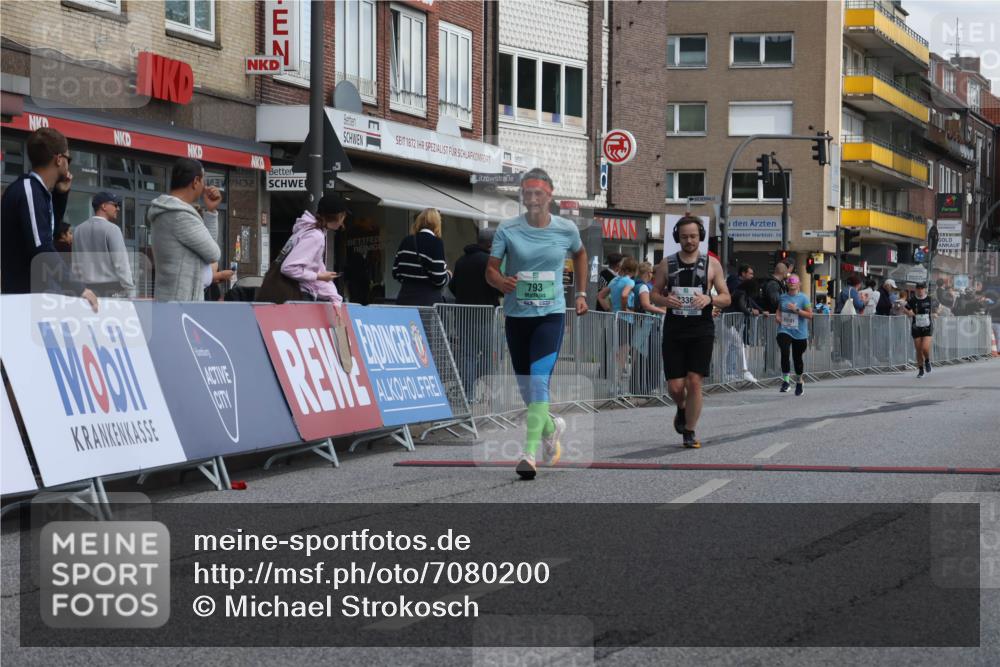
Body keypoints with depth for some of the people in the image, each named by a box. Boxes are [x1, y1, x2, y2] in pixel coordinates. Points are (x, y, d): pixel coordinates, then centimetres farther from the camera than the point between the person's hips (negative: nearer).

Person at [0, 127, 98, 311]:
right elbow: (42, 250, -25)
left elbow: (52, 225, 33)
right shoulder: (28, 191, -16)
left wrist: (61, 194, 16)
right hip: (23, 294, -9)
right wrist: (77, 288, -24)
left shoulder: (37, 190, 13)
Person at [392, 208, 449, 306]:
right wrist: (448, 276, 9)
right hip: (428, 301, -6)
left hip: (405, 299, 6)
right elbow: (439, 279, -13)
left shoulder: (406, 241, 9)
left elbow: (396, 273, 10)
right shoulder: (436, 243, -8)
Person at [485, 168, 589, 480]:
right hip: (516, 314, 2)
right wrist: (501, 282, -26)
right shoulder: (507, 229, -4)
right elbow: (490, 269, -3)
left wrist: (581, 294, 18)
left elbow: (580, 254, 21)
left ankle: (530, 452, -23)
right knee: (526, 387, 10)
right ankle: (551, 427, 39)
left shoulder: (566, 229, -1)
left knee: (539, 381, -19)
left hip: (551, 314, -2)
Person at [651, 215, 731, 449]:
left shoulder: (712, 264, 4)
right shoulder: (667, 264, 6)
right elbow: (655, 294, 12)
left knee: (694, 382, -10)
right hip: (674, 330, 1)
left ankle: (690, 432, 4)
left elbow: (726, 298, 6)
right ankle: (682, 409, 34)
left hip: (701, 330, -1)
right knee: (675, 386, -2)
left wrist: (709, 299, -16)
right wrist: (665, 300, -12)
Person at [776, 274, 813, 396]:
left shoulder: (803, 298, -5)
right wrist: (778, 316, 5)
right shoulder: (783, 297, 8)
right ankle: (786, 381, -14)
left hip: (799, 333, -2)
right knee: (784, 353, -21)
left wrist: (796, 309, -19)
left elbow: (810, 315, -9)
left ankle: (799, 382, 30)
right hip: (784, 330, 2)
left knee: (797, 357, 9)